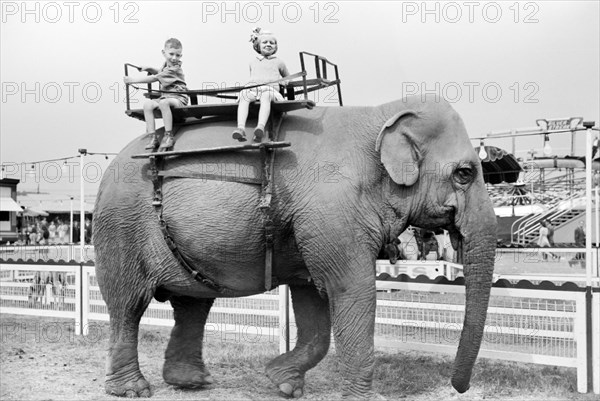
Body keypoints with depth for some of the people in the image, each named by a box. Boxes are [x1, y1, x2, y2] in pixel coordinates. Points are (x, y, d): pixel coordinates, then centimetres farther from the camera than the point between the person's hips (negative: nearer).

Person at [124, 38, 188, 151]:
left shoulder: (174, 69, -13)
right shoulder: (167, 64, 16)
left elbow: (154, 78, -16)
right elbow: (159, 71, 43)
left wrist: (133, 80, -12)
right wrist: (148, 68, 22)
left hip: (178, 98, -9)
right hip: (165, 96, 9)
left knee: (163, 102, -40)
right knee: (148, 104, -18)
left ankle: (168, 136, -34)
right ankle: (153, 137, -21)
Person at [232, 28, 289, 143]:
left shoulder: (278, 62, 28)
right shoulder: (253, 62, 33)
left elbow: (287, 78, 37)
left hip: (270, 89, -2)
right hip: (252, 89, 2)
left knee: (266, 96, -41)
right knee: (244, 96, -35)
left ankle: (261, 127, -63)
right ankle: (241, 128, -53)